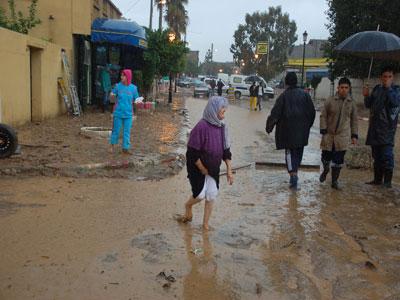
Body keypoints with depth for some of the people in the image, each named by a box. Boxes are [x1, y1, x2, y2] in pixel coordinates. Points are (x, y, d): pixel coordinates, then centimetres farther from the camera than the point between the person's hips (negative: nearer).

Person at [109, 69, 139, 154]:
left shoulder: (133, 88, -2)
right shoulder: (118, 86, -3)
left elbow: (136, 99, 6)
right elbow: (113, 95, 7)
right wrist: (112, 95, -16)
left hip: (128, 114, 0)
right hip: (118, 113, 0)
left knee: (127, 132, 3)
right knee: (116, 130, 8)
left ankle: (125, 148, 13)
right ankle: (112, 145, 30)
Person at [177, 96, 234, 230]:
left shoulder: (221, 126, -2)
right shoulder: (202, 127, -23)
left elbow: (226, 150, 5)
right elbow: (193, 153, -21)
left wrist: (229, 170, 4)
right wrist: (202, 169, -12)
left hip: (213, 169, 6)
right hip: (198, 168, -6)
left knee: (212, 195, 5)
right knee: (200, 195, -8)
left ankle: (205, 224, 21)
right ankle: (188, 206, 28)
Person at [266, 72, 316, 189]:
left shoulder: (283, 96, -9)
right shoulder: (305, 94, 2)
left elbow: (275, 113, -10)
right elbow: (312, 112, 6)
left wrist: (269, 127, 0)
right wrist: (307, 126, 18)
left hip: (288, 130, -3)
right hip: (302, 130, 3)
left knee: (289, 151, 3)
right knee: (299, 151, 15)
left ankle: (293, 174, -11)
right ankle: (295, 171, 24)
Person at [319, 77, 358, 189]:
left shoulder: (351, 103, 3)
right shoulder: (330, 101, -3)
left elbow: (354, 120, 10)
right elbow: (323, 116, -1)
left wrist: (354, 135, 7)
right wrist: (323, 131, -9)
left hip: (342, 136, 1)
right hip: (329, 135, -1)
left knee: (338, 160, 1)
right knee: (326, 157, 7)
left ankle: (334, 181, 14)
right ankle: (325, 170, 40)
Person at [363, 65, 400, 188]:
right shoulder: (377, 89, 13)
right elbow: (368, 105, 16)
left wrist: (388, 88, -17)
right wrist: (366, 96, -2)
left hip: (387, 128, -5)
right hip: (374, 127, 5)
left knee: (387, 155, -11)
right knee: (376, 155, 11)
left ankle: (388, 181, -6)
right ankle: (377, 179, 20)